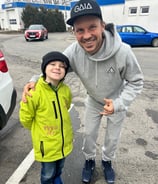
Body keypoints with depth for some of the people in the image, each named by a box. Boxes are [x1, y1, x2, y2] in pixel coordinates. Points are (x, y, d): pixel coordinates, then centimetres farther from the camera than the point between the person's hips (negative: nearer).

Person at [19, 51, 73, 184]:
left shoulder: (66, 90, -10)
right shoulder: (35, 92, -26)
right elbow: (25, 118, -13)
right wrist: (39, 130, 2)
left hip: (64, 141, 5)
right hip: (46, 143, -4)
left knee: (59, 169, 30)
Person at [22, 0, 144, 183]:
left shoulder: (122, 52, -36)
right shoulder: (73, 51, -30)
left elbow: (136, 82, -20)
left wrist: (119, 104, -32)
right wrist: (35, 80, -32)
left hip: (117, 102, -1)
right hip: (93, 101, 2)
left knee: (112, 137, 20)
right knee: (89, 134, 19)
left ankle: (107, 160, 53)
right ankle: (89, 160, 51)